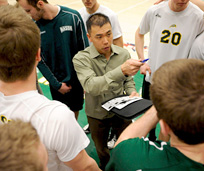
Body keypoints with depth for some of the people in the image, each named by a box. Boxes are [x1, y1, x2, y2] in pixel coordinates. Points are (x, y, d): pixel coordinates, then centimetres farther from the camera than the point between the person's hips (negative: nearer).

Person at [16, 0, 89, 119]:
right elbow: (40, 60, -6)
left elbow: (85, 50, -8)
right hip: (56, 82, 0)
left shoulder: (72, 17, -15)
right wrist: (56, 84, -10)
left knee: (76, 110, 18)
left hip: (77, 78, 0)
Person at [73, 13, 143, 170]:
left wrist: (132, 92, -18)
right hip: (97, 114, -1)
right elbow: (91, 86, -39)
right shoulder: (81, 59, -23)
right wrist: (121, 70, -50)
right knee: (101, 150, 23)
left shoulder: (123, 54, -12)